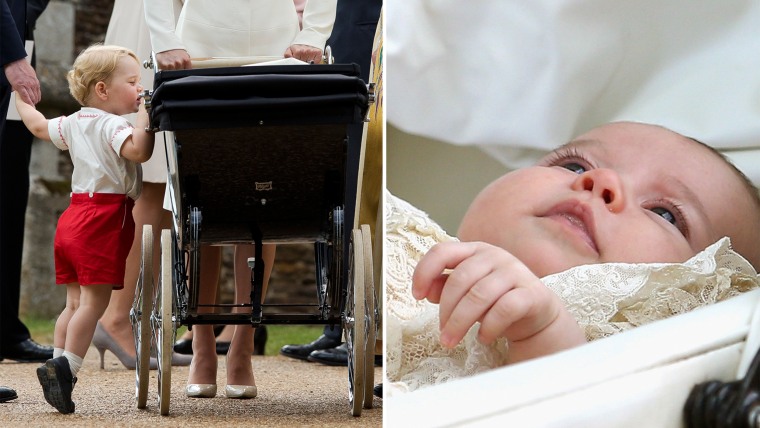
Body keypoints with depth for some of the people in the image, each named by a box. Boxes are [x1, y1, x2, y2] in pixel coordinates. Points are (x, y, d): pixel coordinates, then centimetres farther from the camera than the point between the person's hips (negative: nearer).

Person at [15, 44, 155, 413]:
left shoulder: (74, 123, 14)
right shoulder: (112, 125, -12)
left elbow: (38, 126, 31)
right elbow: (138, 150, -31)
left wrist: (20, 98, 46)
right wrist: (145, 116, -23)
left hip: (74, 216, 9)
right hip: (104, 220, -9)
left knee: (75, 302, 12)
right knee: (94, 302, -7)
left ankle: (59, 364, 12)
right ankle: (65, 367, -13)